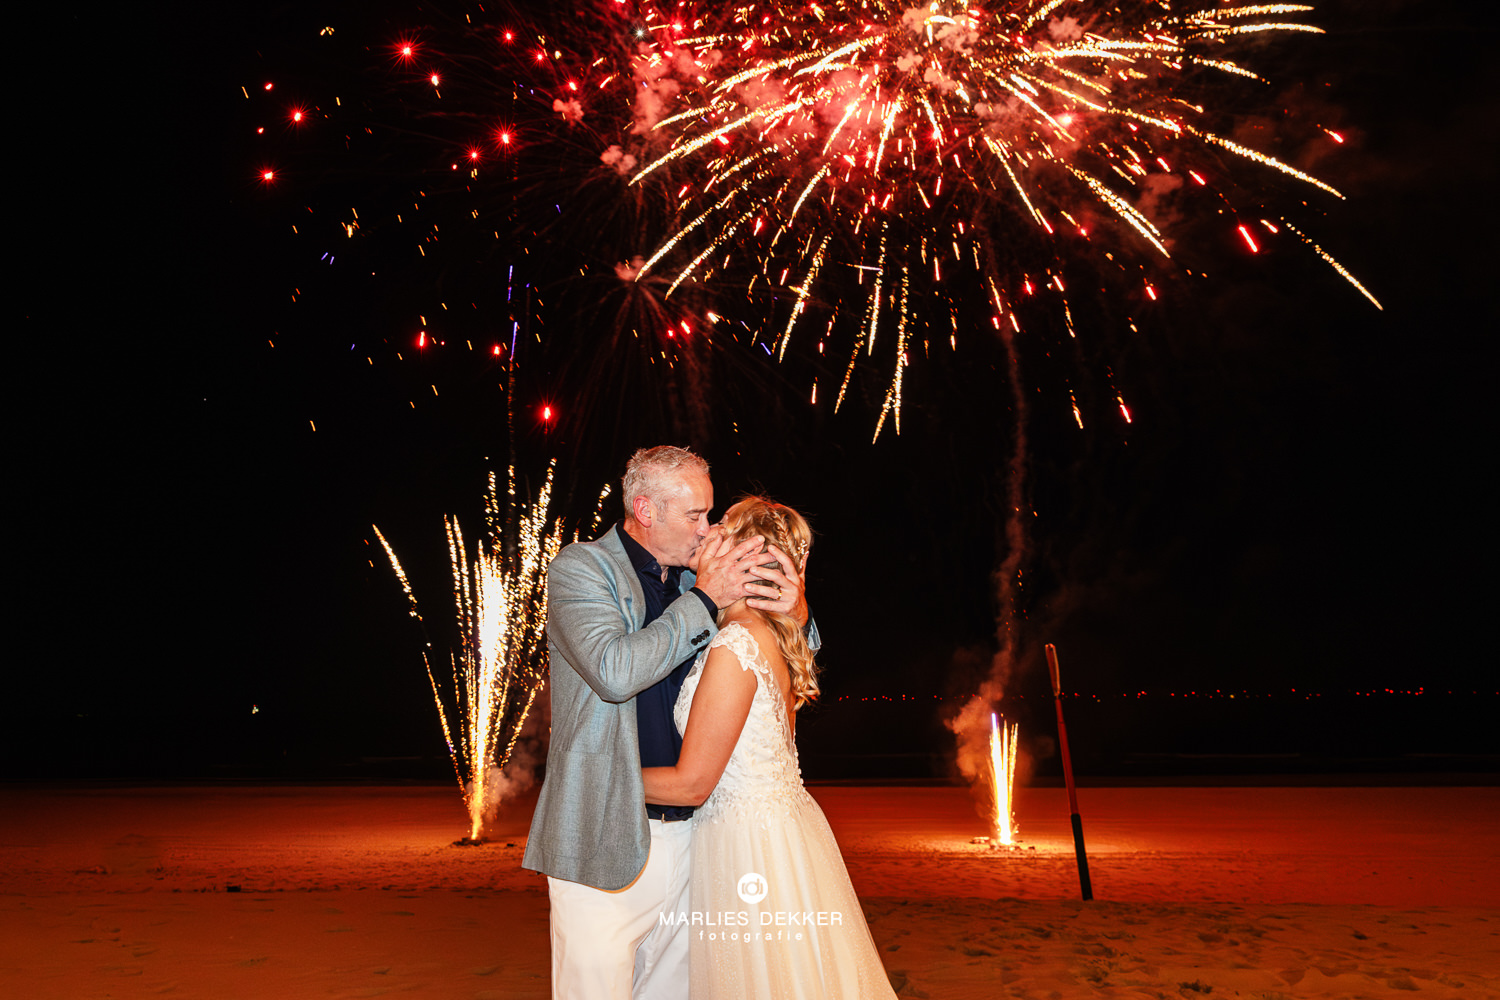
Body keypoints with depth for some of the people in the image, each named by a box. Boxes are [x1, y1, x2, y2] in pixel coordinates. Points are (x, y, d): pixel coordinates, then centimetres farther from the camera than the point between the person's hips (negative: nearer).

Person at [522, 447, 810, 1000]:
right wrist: (704, 598, -16)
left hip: (685, 833, 5)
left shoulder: (690, 581, 10)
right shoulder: (579, 568, -5)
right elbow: (614, 672, -21)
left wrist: (794, 610, -6)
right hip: (605, 839, -5)